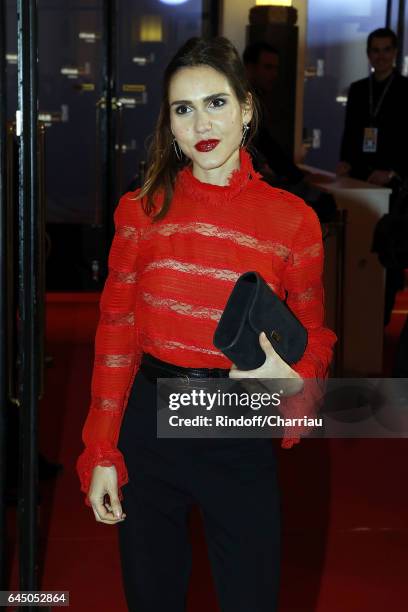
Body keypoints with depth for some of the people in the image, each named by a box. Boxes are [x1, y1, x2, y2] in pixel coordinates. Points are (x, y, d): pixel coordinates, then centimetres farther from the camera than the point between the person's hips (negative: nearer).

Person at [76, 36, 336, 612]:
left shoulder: (292, 220, -6)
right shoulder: (142, 210, -2)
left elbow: (314, 334, 4)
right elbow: (116, 331, 1)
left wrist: (292, 376, -19)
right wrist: (101, 454, -1)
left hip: (241, 434, -1)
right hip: (149, 422, 1)